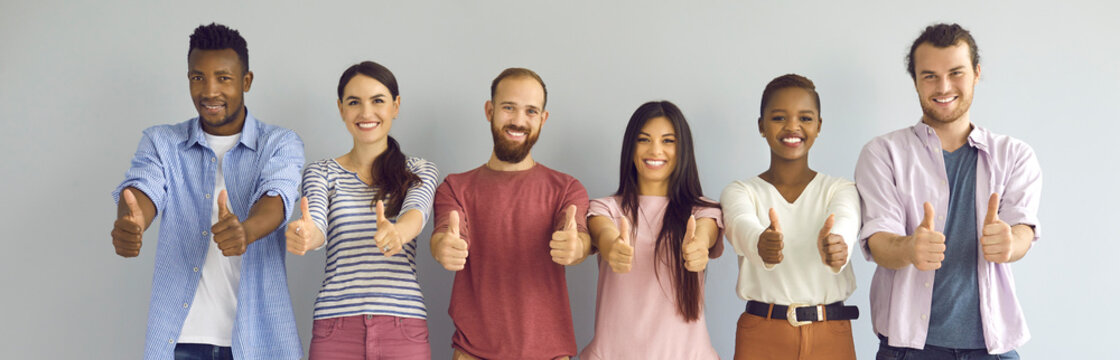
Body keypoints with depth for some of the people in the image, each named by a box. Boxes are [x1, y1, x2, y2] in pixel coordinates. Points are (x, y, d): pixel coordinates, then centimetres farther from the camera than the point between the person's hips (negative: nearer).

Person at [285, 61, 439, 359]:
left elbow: (416, 211, -13)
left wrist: (396, 233, -36)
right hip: (336, 327, 0)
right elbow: (317, 226, -10)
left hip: (404, 328, 0)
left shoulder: (420, 172, 9)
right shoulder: (321, 172, 9)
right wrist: (302, 235, -34)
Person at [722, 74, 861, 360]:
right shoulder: (740, 192, 1)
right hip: (761, 336, -1)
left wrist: (836, 245, -45)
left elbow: (845, 224, -21)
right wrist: (762, 244, -46)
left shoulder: (841, 189, 3)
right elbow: (742, 227, -22)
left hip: (830, 336, 1)